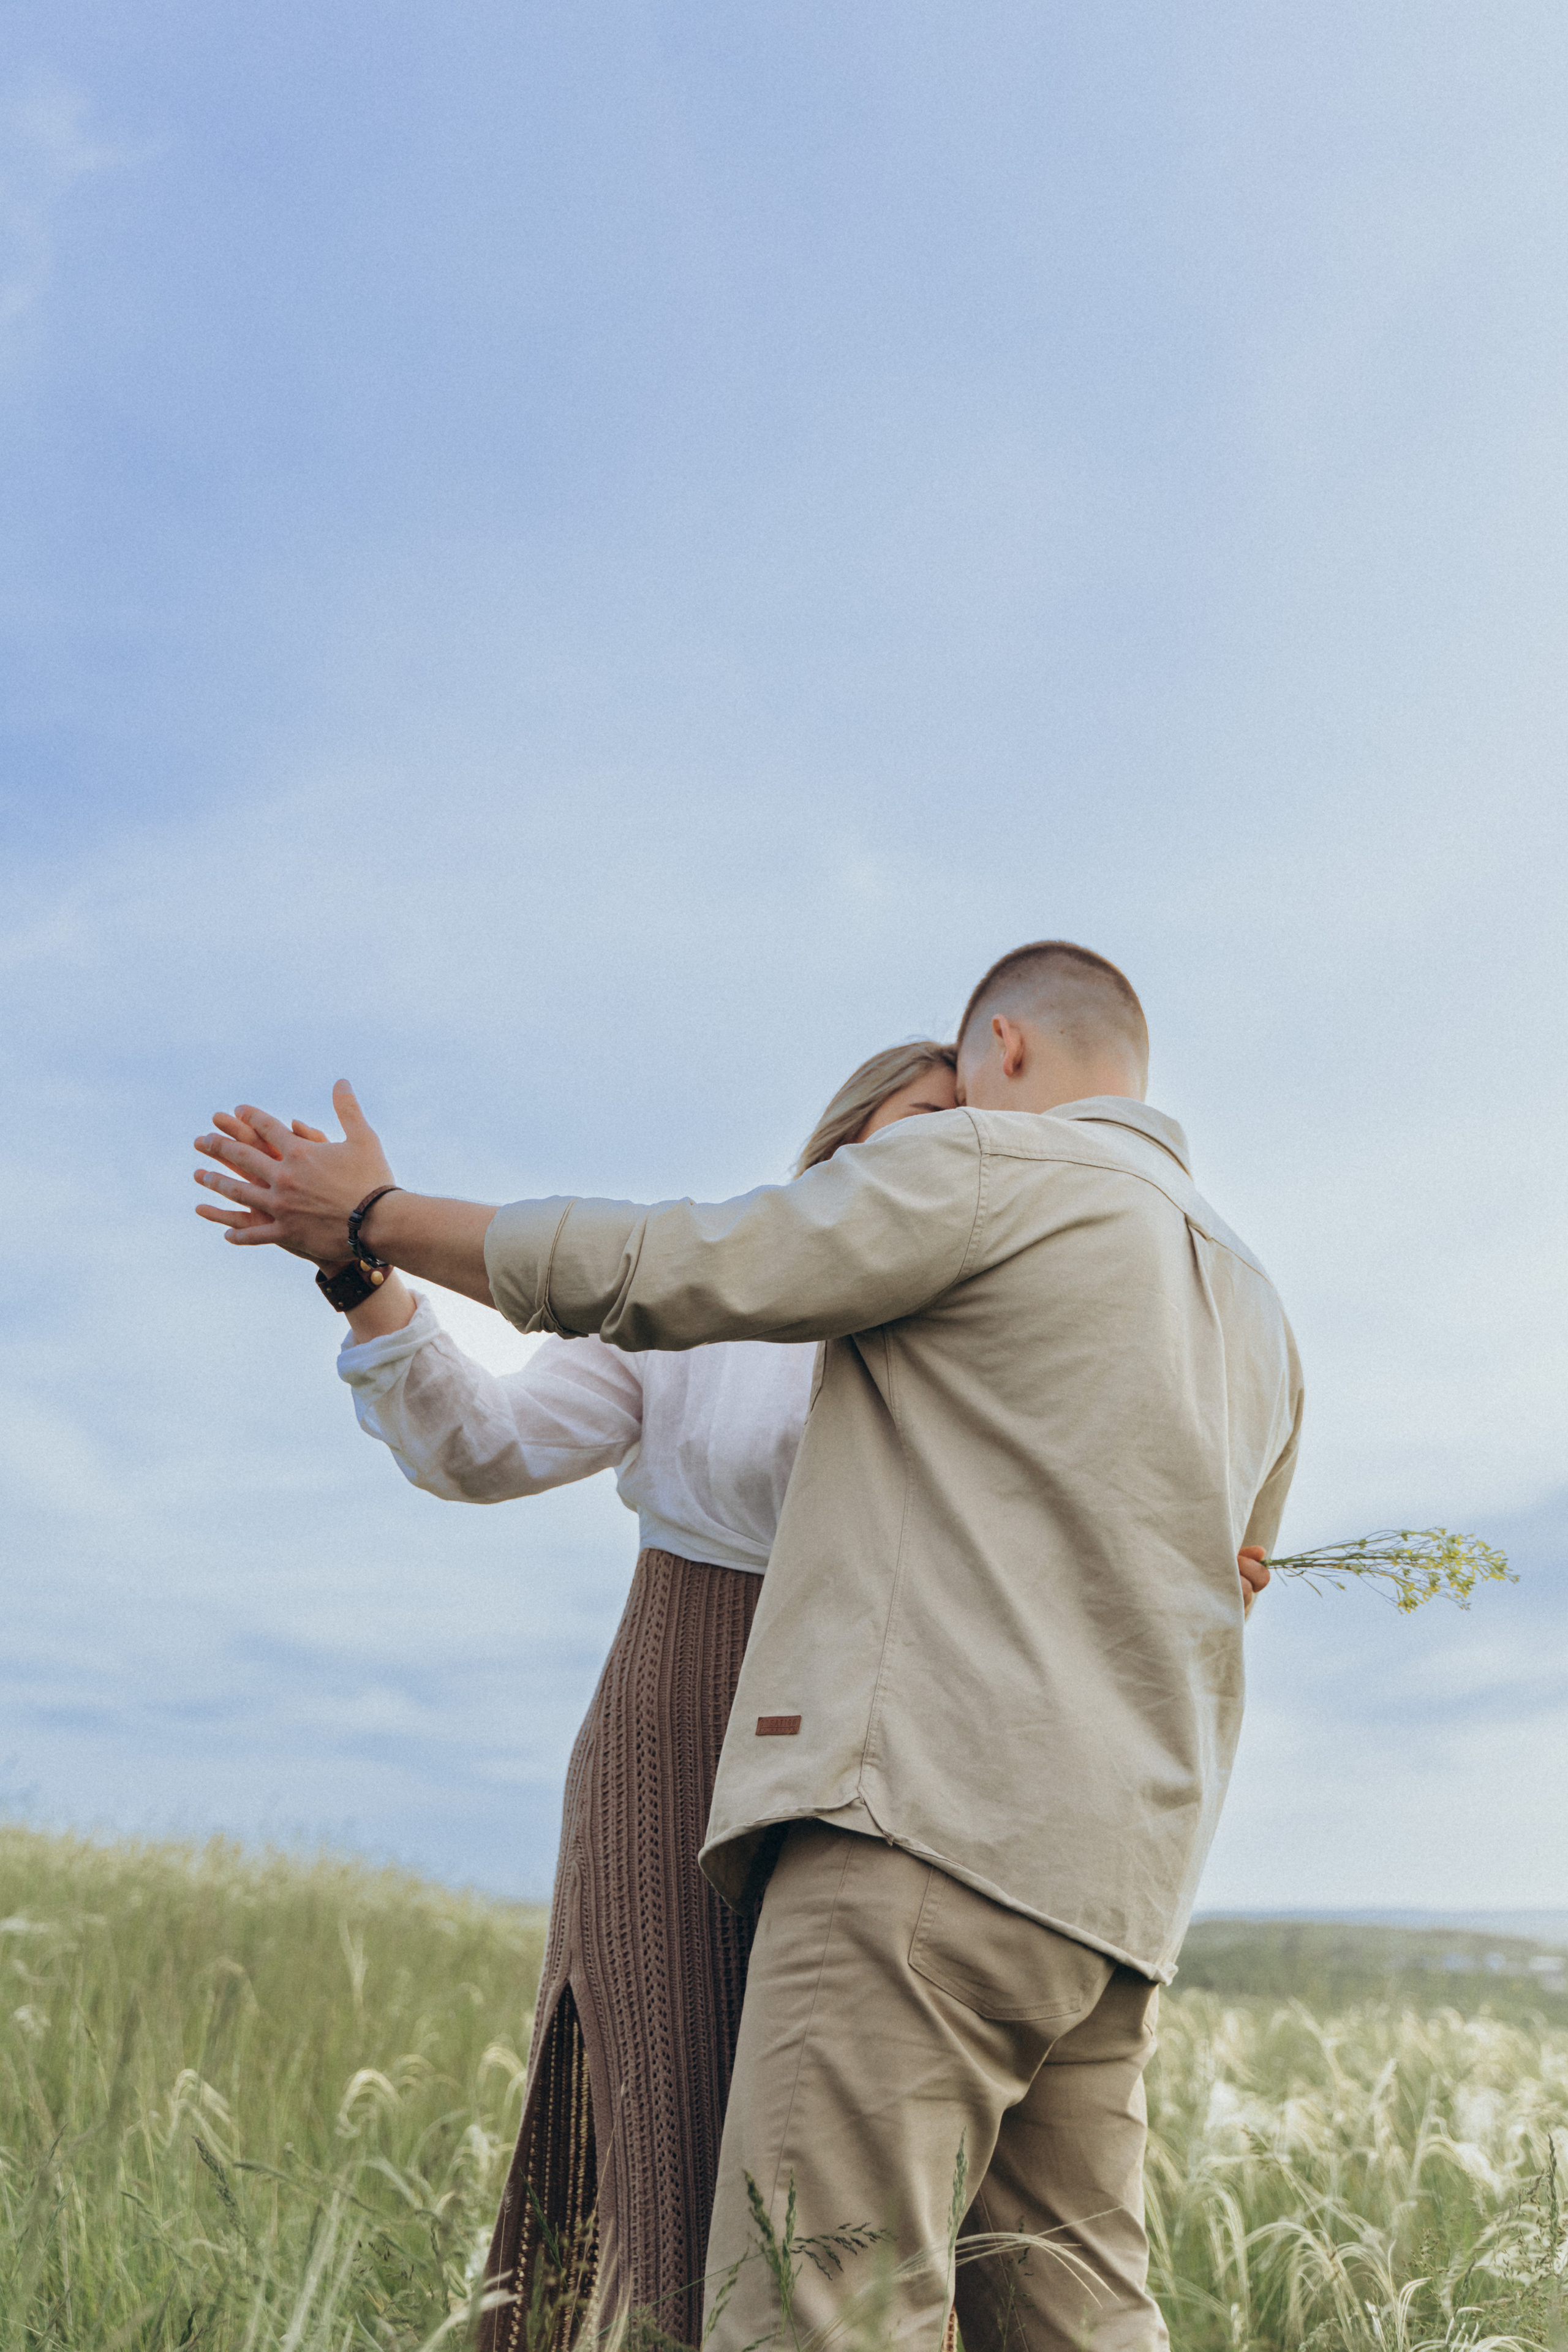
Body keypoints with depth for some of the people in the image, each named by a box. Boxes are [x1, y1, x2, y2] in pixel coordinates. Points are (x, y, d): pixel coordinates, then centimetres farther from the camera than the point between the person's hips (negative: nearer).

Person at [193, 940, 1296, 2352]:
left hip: (935, 1817, -9)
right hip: (1115, 1888, 9)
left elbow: (649, 1272, -1)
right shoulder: (1257, 1313, 24)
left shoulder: (989, 1169, -1)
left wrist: (374, 1219, 12)